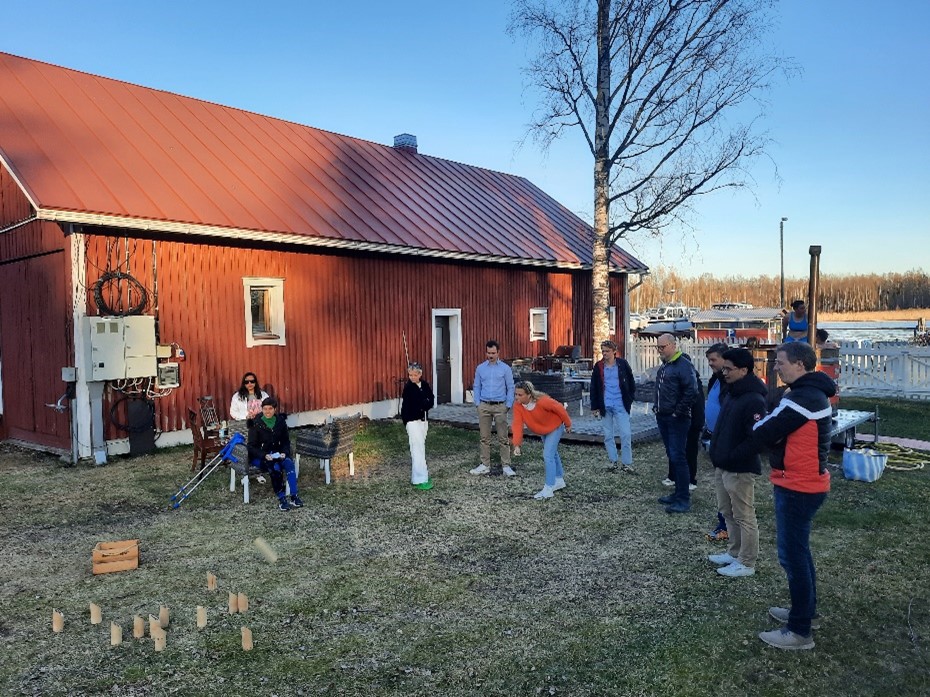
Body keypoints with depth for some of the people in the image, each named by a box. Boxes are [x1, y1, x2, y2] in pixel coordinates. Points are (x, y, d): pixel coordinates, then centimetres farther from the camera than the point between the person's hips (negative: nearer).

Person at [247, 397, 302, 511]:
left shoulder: (280, 422, 0)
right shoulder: (256, 424, -10)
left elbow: (286, 441, 8)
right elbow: (251, 447, -9)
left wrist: (284, 453, -13)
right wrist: (264, 455, -25)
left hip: (276, 455, 3)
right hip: (259, 456, -3)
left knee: (289, 463, -28)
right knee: (275, 467, -33)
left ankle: (294, 497, -32)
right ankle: (281, 499, -27)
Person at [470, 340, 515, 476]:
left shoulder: (505, 368, 1)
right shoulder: (480, 368, 7)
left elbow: (510, 388, 2)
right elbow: (477, 387, 10)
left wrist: (508, 405, -5)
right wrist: (477, 403, 1)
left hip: (500, 406, -2)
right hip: (484, 406, 2)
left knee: (503, 438, 0)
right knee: (485, 437, 7)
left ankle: (506, 466, 6)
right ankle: (485, 465, 14)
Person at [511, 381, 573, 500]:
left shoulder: (542, 401, -38)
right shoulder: (517, 405, -24)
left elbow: (559, 408, -24)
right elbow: (517, 424, -29)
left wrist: (568, 424, -10)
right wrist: (517, 444, -38)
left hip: (555, 427, -7)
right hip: (542, 430, 7)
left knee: (548, 456, -16)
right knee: (552, 453, 22)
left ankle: (548, 489, -10)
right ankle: (559, 480, 42)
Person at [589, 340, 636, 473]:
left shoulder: (622, 364, -2)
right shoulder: (598, 367, 1)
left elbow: (631, 384, 6)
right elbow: (594, 388, 5)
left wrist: (629, 400, 0)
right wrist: (594, 406, 3)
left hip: (620, 406, -2)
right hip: (605, 406, 2)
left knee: (626, 434, -5)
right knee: (608, 435, 8)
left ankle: (626, 463, 5)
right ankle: (613, 461, 20)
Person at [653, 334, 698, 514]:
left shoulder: (684, 365, -14)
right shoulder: (664, 365, 15)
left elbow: (691, 391, -22)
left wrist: (678, 412, -19)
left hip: (677, 419, -9)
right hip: (663, 418, 9)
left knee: (678, 457, -8)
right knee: (672, 456, 14)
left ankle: (683, 500, -3)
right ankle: (678, 493, 24)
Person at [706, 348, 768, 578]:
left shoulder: (754, 400, -21)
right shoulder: (732, 393, 10)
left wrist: (735, 457, -24)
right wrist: (717, 451, 15)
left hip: (740, 470, -10)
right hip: (723, 466, 10)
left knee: (744, 516, 3)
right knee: (728, 512, 20)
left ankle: (746, 563, 15)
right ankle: (735, 553, 35)